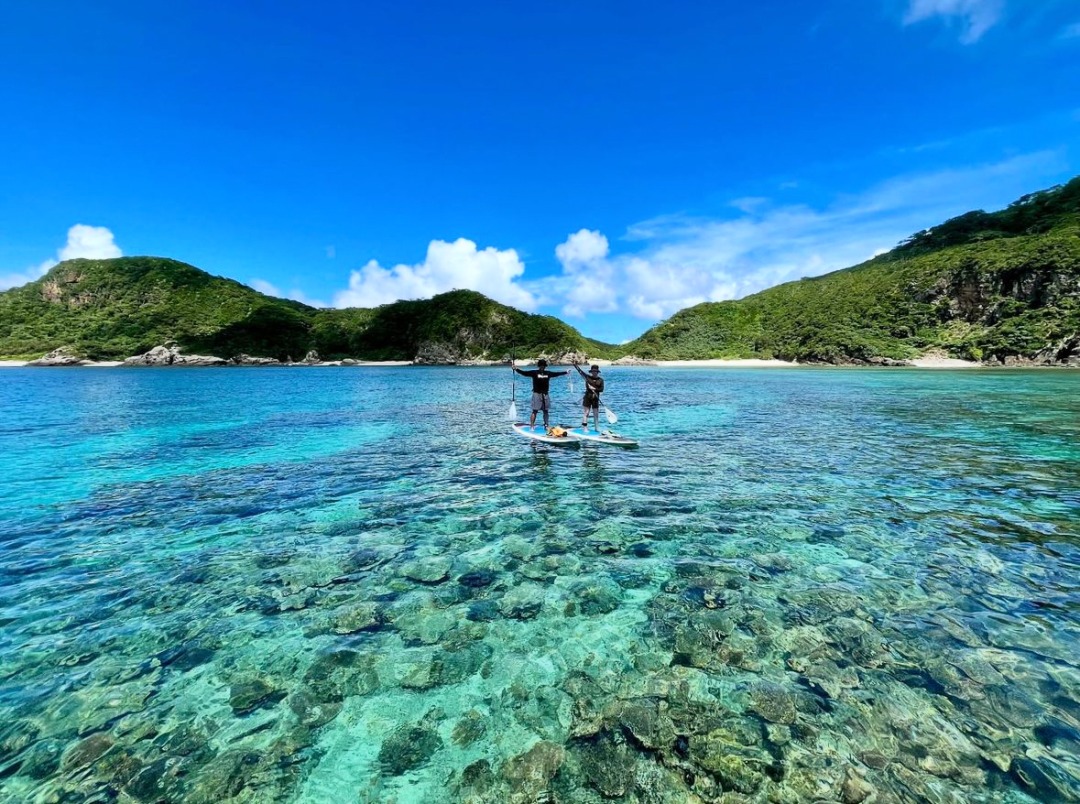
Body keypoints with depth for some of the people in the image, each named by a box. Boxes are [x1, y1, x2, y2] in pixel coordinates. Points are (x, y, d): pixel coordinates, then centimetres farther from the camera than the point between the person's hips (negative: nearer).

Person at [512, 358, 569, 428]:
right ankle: (531, 426, -5)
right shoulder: (534, 372, -5)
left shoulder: (548, 373, 8)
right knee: (535, 411, -7)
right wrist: (516, 369, -25)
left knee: (546, 411, 11)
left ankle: (547, 425, 22)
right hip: (537, 394, -5)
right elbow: (524, 373, -13)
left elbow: (557, 373, 21)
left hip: (545, 394, 5)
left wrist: (566, 372, 30)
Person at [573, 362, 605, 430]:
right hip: (587, 398, -1)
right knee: (586, 412, -2)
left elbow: (602, 389, -5)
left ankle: (597, 428, 20)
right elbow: (580, 370, -4)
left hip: (595, 399, 1)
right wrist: (575, 364, -11)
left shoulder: (600, 380, 3)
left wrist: (595, 389, -20)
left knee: (596, 413, 8)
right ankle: (585, 427, 3)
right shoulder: (587, 377, 1)